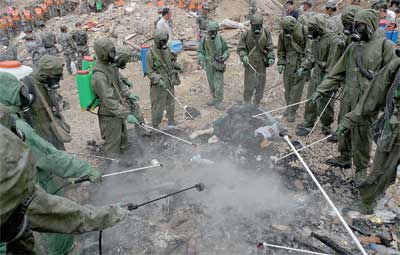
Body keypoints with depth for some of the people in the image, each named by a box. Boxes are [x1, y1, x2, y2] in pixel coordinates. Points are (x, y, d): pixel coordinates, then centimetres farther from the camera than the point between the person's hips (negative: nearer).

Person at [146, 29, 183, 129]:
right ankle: (155, 126, 17)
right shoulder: (151, 53, -15)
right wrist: (159, 80, -26)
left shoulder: (167, 49, 2)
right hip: (158, 84, -6)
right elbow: (150, 72, -13)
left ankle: (171, 122, 38)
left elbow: (172, 61, 19)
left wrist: (178, 67, 0)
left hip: (170, 82, 6)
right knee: (158, 106, 0)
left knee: (171, 103, 19)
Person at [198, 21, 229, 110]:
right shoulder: (204, 40, -7)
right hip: (209, 64, 2)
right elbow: (200, 51, -1)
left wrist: (224, 56, -17)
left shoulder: (220, 39, -8)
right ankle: (214, 98, 33)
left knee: (218, 84, -5)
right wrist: (201, 60, -19)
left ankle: (219, 101, 8)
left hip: (218, 64, -2)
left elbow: (226, 49, 3)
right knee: (211, 83, 15)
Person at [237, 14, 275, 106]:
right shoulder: (245, 34, -8)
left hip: (262, 64, 3)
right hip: (250, 64, -3)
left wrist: (271, 57, -12)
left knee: (260, 86, 10)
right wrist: (243, 56, -22)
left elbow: (269, 47, 3)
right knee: (249, 87, -3)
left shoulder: (266, 33, -1)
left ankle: (256, 106, 27)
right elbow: (240, 48, -3)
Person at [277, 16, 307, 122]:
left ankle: (292, 112, 5)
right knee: (287, 88, 11)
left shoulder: (304, 31, -13)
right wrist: (280, 63, 3)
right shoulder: (283, 33, 0)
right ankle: (288, 107, 28)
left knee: (296, 89, -3)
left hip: (301, 64, -4)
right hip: (288, 64, 4)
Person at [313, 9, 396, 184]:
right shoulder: (353, 46, 11)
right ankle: (344, 158, 35)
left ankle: (362, 169, 19)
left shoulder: (385, 45, -5)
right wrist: (322, 89, 7)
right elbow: (337, 71, 13)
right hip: (347, 97, 6)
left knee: (361, 135, 1)